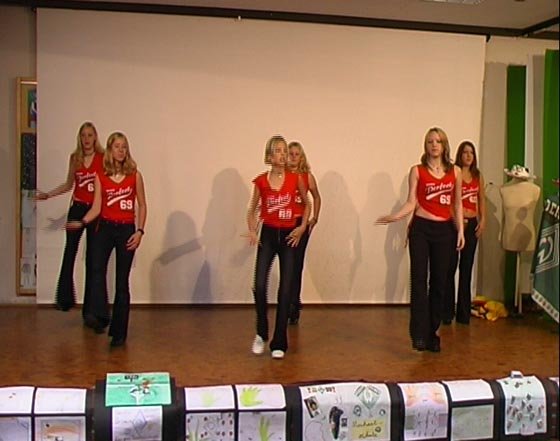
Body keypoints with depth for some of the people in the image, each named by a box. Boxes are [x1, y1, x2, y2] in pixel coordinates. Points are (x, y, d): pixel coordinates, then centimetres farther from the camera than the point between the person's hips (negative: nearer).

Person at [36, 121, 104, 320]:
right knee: (70, 251, -13)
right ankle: (65, 298, -7)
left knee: (92, 258, 3)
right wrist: (47, 194, 10)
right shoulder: (75, 158, 7)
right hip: (77, 208, 2)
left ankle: (89, 309, 10)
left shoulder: (103, 158, -4)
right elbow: (68, 185, 17)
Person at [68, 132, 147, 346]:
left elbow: (142, 205, 5)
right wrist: (82, 222, -18)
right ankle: (100, 315, -29)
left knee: (122, 281, 3)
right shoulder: (100, 177, 3)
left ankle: (119, 332, 10)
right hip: (105, 228, 1)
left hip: (126, 229, -1)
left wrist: (139, 230, -5)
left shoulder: (134, 175, 2)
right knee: (97, 268, -27)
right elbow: (96, 207, -1)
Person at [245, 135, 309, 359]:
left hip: (289, 236, 0)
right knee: (259, 286, -13)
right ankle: (261, 334, 11)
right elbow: (252, 210, 11)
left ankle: (279, 343, 11)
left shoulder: (296, 178, -2)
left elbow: (307, 204, 13)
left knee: (285, 290, 0)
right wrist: (252, 232, -4)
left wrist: (302, 226, -1)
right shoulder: (261, 181, -2)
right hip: (268, 235, 0)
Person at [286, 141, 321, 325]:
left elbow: (316, 197, 17)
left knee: (296, 265, 2)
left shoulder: (307, 176, 4)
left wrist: (314, 218, 10)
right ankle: (293, 304, 15)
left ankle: (293, 305, 11)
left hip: (301, 223, 1)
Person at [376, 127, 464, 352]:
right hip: (421, 228, -3)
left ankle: (432, 333, 15)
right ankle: (419, 334, -12)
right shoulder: (417, 171, 0)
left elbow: (458, 204, 11)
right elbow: (411, 202, -5)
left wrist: (460, 231, 6)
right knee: (419, 280, -10)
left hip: (444, 230, 3)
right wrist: (393, 217, -21)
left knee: (439, 282, 6)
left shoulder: (455, 172, 7)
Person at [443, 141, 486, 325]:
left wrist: (483, 220, 5)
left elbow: (481, 199, 14)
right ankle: (447, 312, 3)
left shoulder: (478, 176, 12)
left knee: (466, 268, 8)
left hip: (472, 224, 5)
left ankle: (464, 312, 14)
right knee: (450, 268, -3)